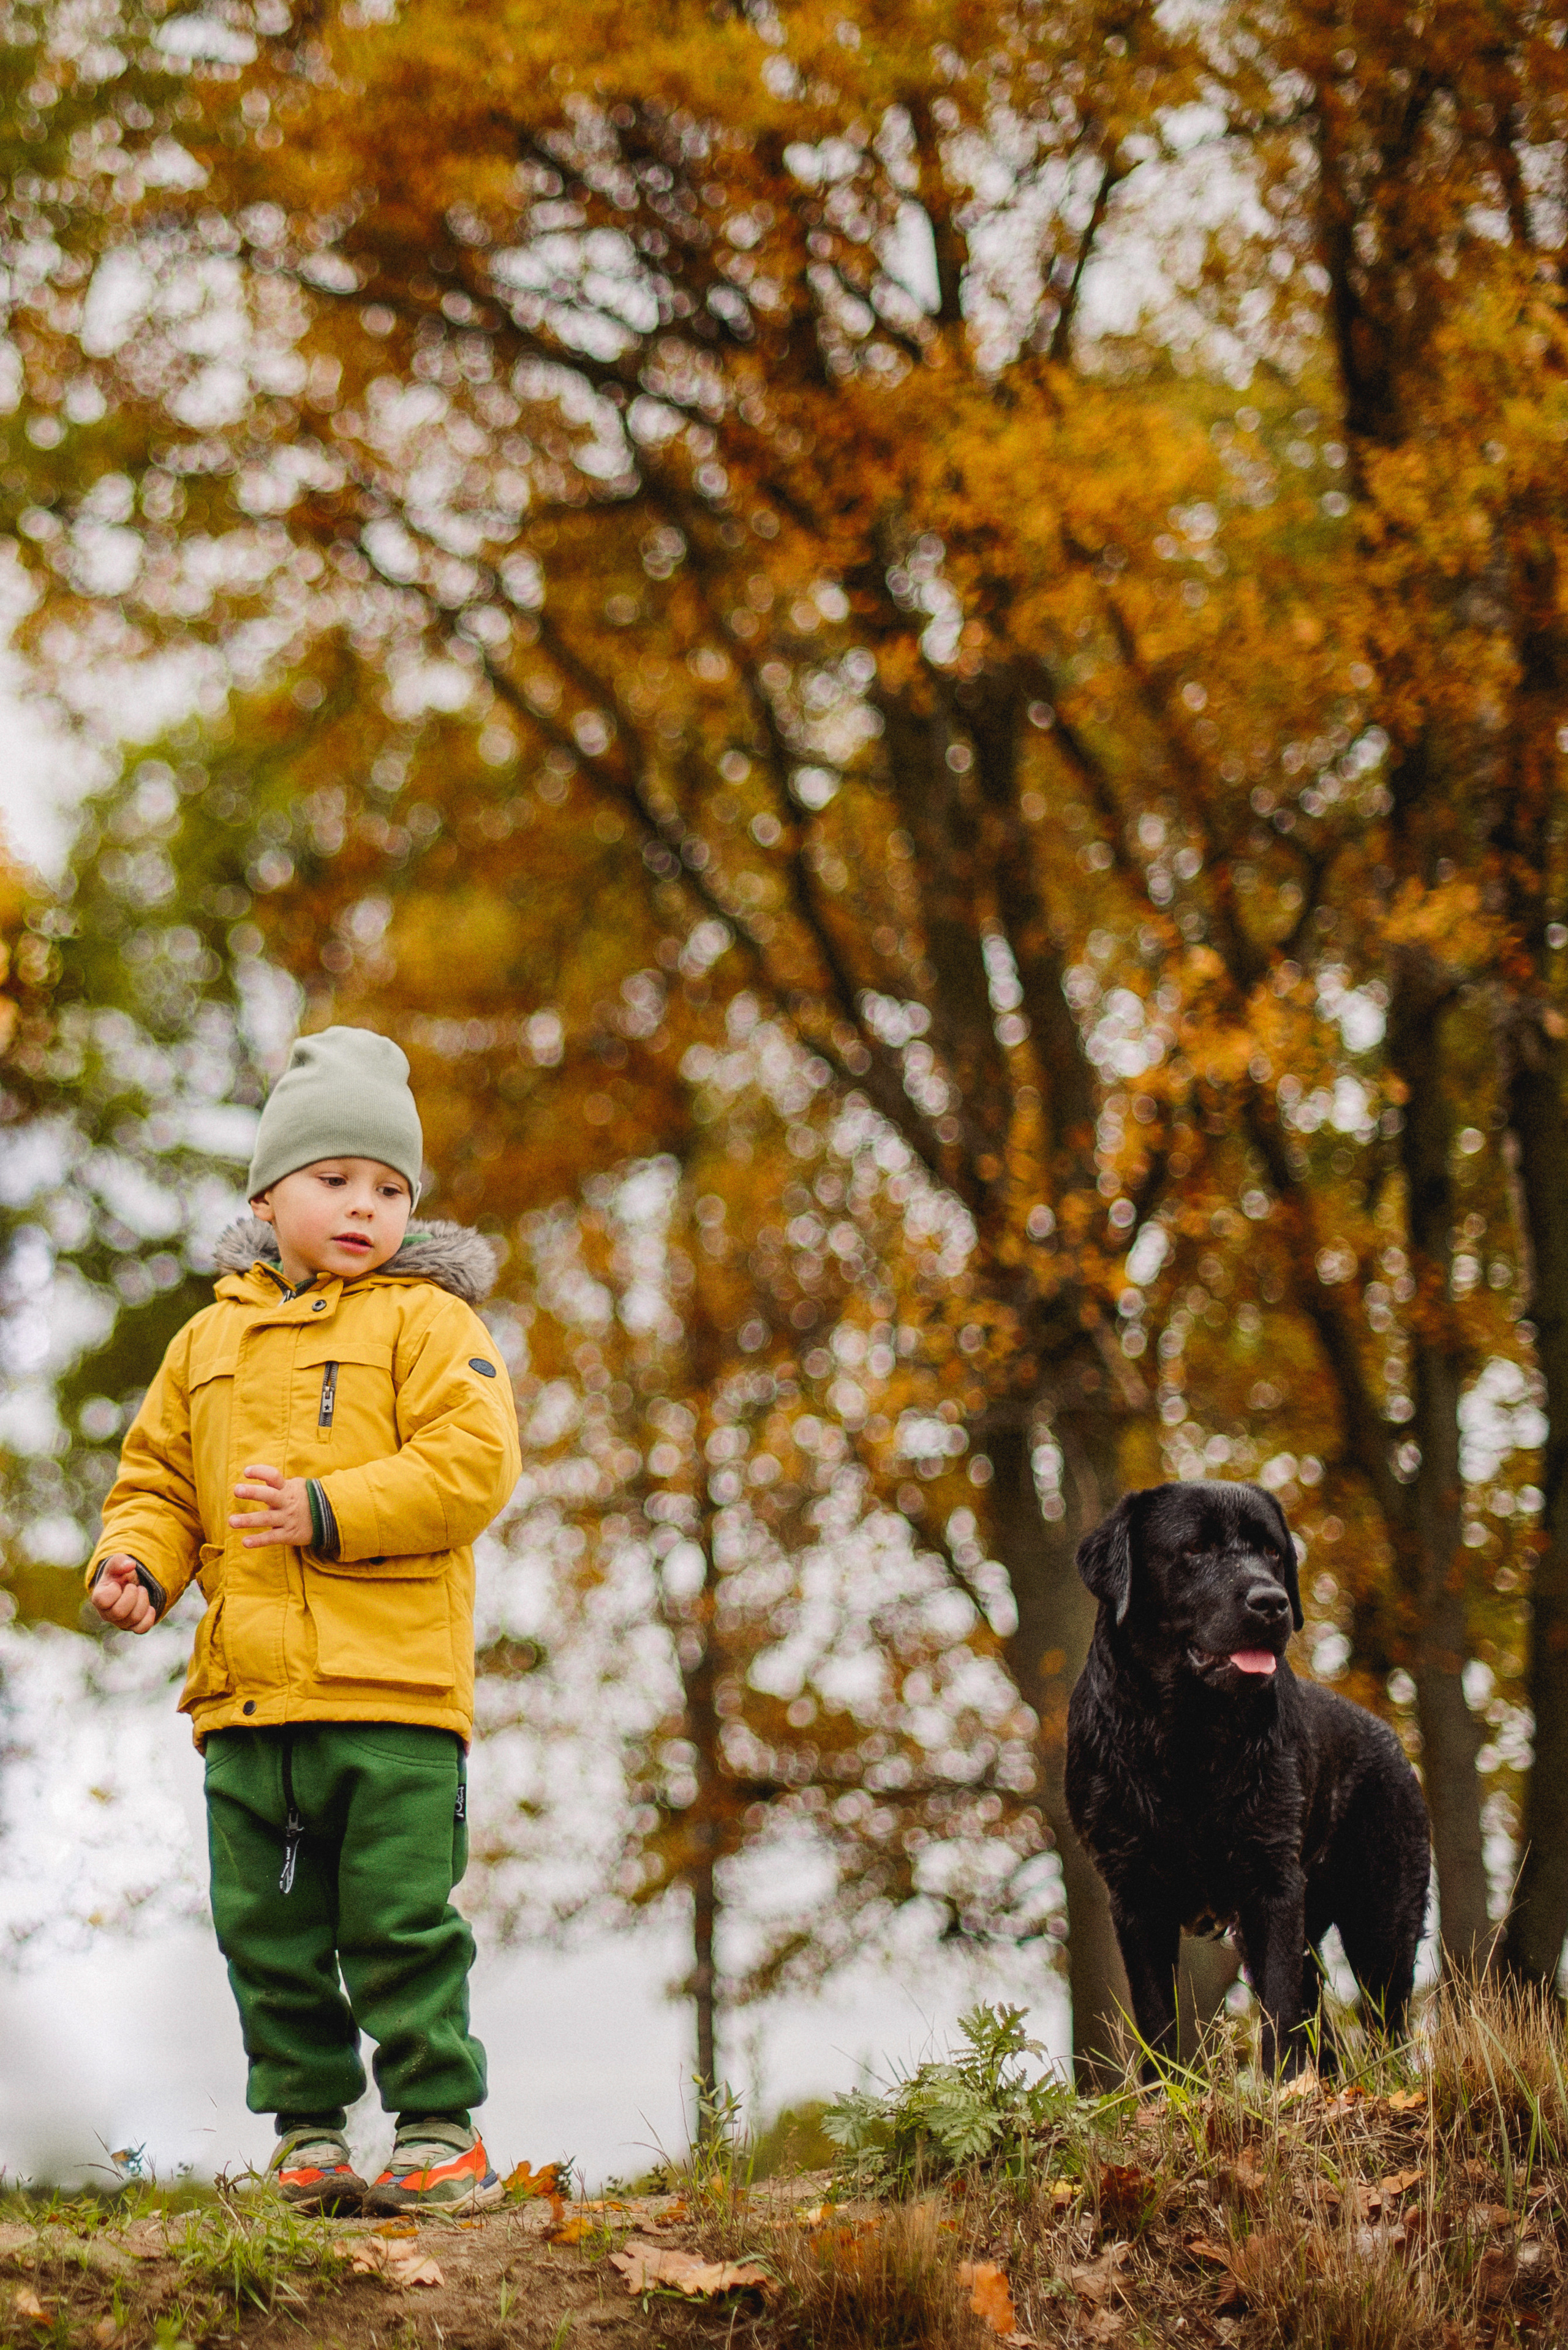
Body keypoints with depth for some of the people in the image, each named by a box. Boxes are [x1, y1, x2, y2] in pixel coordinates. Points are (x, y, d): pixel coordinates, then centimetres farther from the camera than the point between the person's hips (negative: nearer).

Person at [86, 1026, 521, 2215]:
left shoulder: (426, 1320, 2)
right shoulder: (210, 1342, 17)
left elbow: (472, 1464, -10)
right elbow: (159, 1478, 23)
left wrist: (327, 1510, -17)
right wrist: (138, 1561, 1)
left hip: (394, 1689, -5)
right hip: (246, 1697, 5)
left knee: (402, 1923, -4)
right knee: (270, 1935, 7)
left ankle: (440, 2128, 5)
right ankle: (309, 2131, 17)